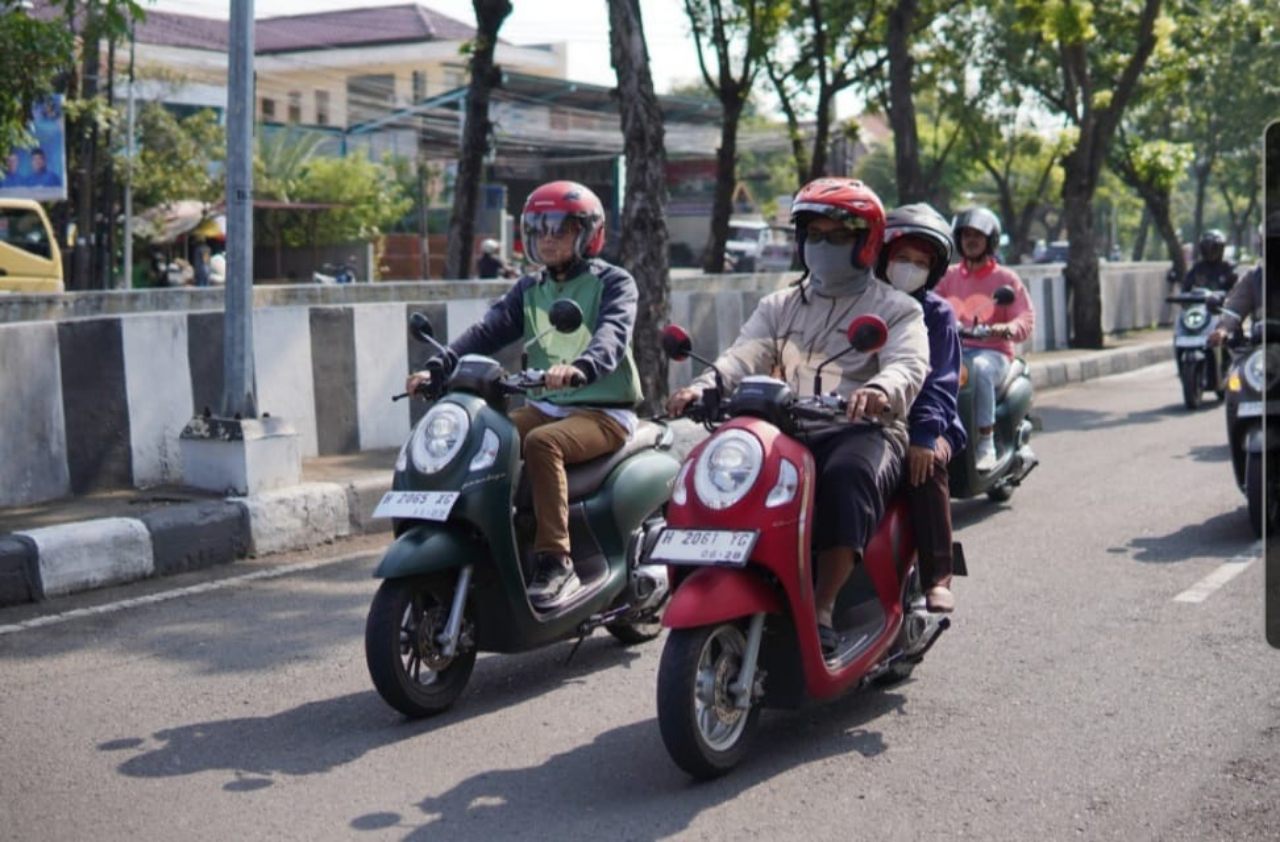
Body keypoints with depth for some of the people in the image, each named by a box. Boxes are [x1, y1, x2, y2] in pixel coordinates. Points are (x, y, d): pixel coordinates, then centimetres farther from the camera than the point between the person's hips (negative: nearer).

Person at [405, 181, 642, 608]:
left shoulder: (613, 283, -2)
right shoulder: (530, 289, 15)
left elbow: (613, 332, -23)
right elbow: (488, 330, 1)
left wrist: (581, 366, -45)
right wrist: (438, 367, -16)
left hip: (605, 411, -6)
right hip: (548, 406, 6)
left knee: (541, 443, -34)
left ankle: (556, 562, -33)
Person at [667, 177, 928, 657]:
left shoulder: (896, 309, 10)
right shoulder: (779, 307, 22)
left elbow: (909, 365, -11)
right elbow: (743, 357, 4)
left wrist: (880, 390, -37)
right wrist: (702, 386, -19)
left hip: (866, 431, -4)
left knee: (846, 476, -38)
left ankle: (821, 610, -37)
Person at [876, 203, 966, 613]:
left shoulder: (937, 312, 6)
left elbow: (940, 382, -5)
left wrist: (924, 435, -21)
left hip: (921, 421, -1)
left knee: (928, 463, -34)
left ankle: (937, 576, -28)